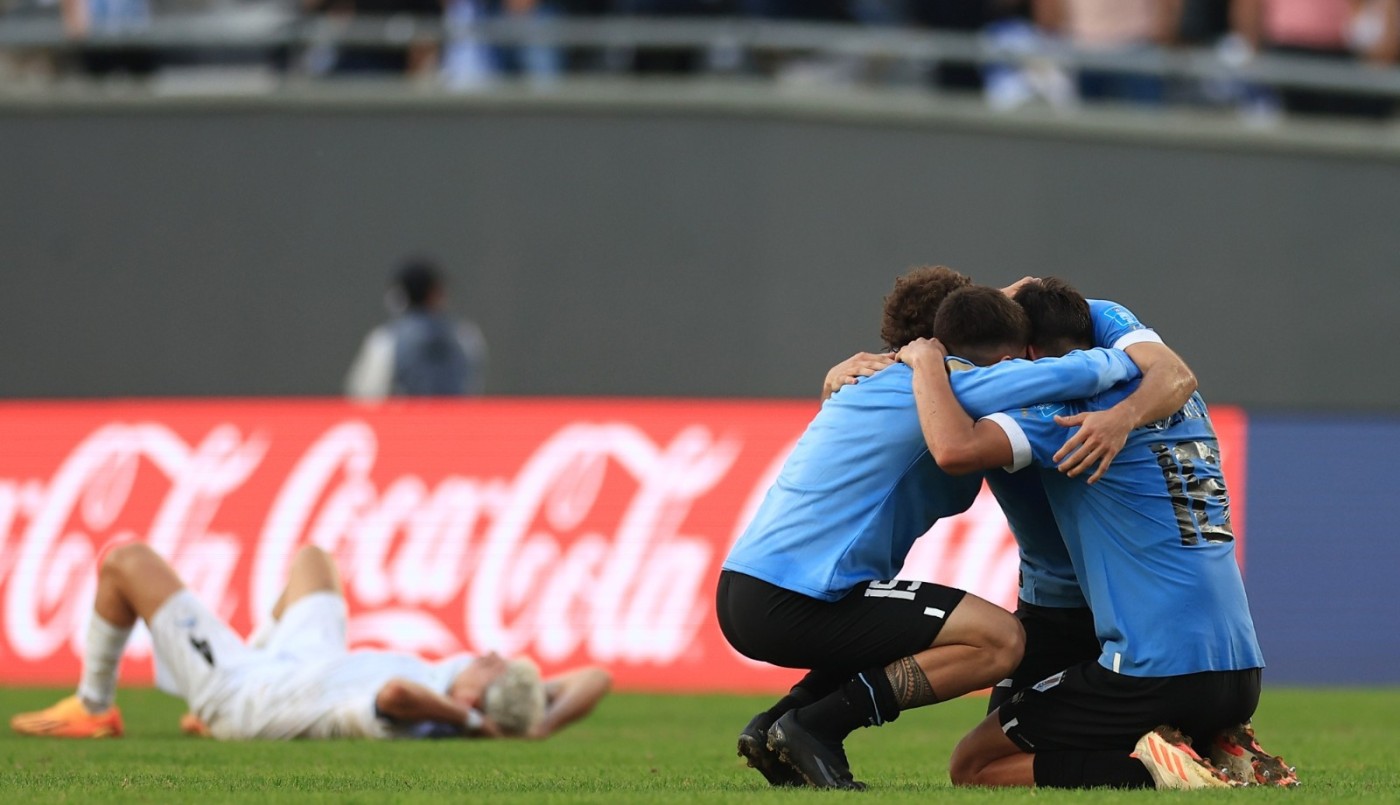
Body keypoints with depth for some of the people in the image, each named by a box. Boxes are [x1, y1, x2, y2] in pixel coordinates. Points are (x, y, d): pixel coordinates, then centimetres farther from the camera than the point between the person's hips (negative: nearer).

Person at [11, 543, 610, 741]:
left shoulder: (402, 719, -46)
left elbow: (394, 691, -70)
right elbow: (594, 679, -25)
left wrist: (466, 721, -56)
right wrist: (541, 725, -36)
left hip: (233, 687, -7)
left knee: (126, 560, 3)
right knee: (309, 559, 34)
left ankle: (93, 708, 26)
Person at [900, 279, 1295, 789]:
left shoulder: (1066, 406, -8)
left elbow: (956, 450, -22)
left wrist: (926, 361, -2)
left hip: (1154, 669, -8)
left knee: (973, 766, 5)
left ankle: (1148, 767, -13)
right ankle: (1229, 758, 7)